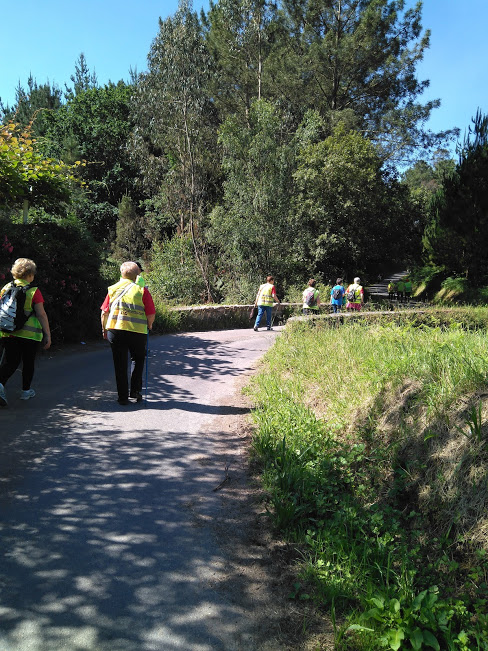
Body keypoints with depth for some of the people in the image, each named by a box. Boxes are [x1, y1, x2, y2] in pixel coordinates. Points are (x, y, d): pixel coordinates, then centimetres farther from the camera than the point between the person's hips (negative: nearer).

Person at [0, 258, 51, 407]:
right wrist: (47, 335, -4)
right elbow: (41, 315, -10)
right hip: (29, 333, -4)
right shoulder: (33, 291, -9)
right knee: (28, 362, 13)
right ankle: (26, 391, 23)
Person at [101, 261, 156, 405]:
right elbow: (151, 315, -5)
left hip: (114, 330, 2)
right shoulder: (142, 290, -2)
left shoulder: (112, 289, 6)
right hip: (137, 332, -2)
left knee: (120, 364, 10)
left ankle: (123, 397, 13)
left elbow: (104, 312, 5)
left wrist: (104, 329, 17)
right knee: (138, 359, 21)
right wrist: (149, 325, 14)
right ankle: (135, 390, 16)